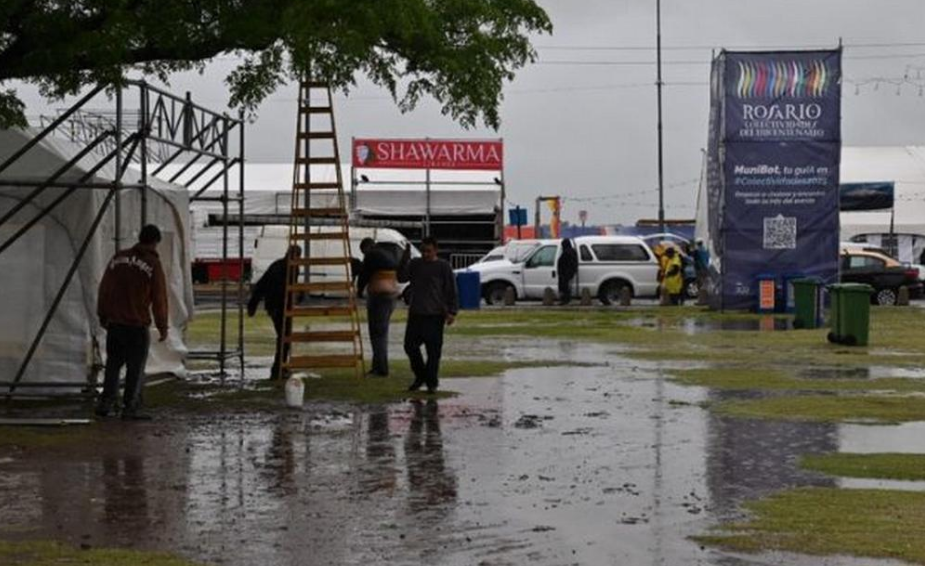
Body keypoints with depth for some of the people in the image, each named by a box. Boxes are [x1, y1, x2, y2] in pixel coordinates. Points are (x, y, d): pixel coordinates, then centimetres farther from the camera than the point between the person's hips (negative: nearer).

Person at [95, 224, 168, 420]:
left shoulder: (118, 258, 4)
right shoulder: (153, 265, -10)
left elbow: (104, 290, 9)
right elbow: (159, 299, -8)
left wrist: (103, 316, 20)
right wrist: (162, 327, 2)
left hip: (114, 323, 5)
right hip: (137, 325, -5)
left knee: (113, 364, 16)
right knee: (136, 368, 3)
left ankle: (105, 403, 14)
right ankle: (130, 408, 4)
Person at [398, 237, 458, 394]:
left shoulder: (443, 266, -2)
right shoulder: (414, 264, 10)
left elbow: (452, 291, -3)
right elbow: (402, 278, -2)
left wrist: (452, 312, -11)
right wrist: (405, 258, -11)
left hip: (435, 315, -4)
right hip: (415, 314, 4)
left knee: (433, 350, -2)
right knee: (410, 346, 3)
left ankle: (432, 382, 7)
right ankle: (420, 377, 20)